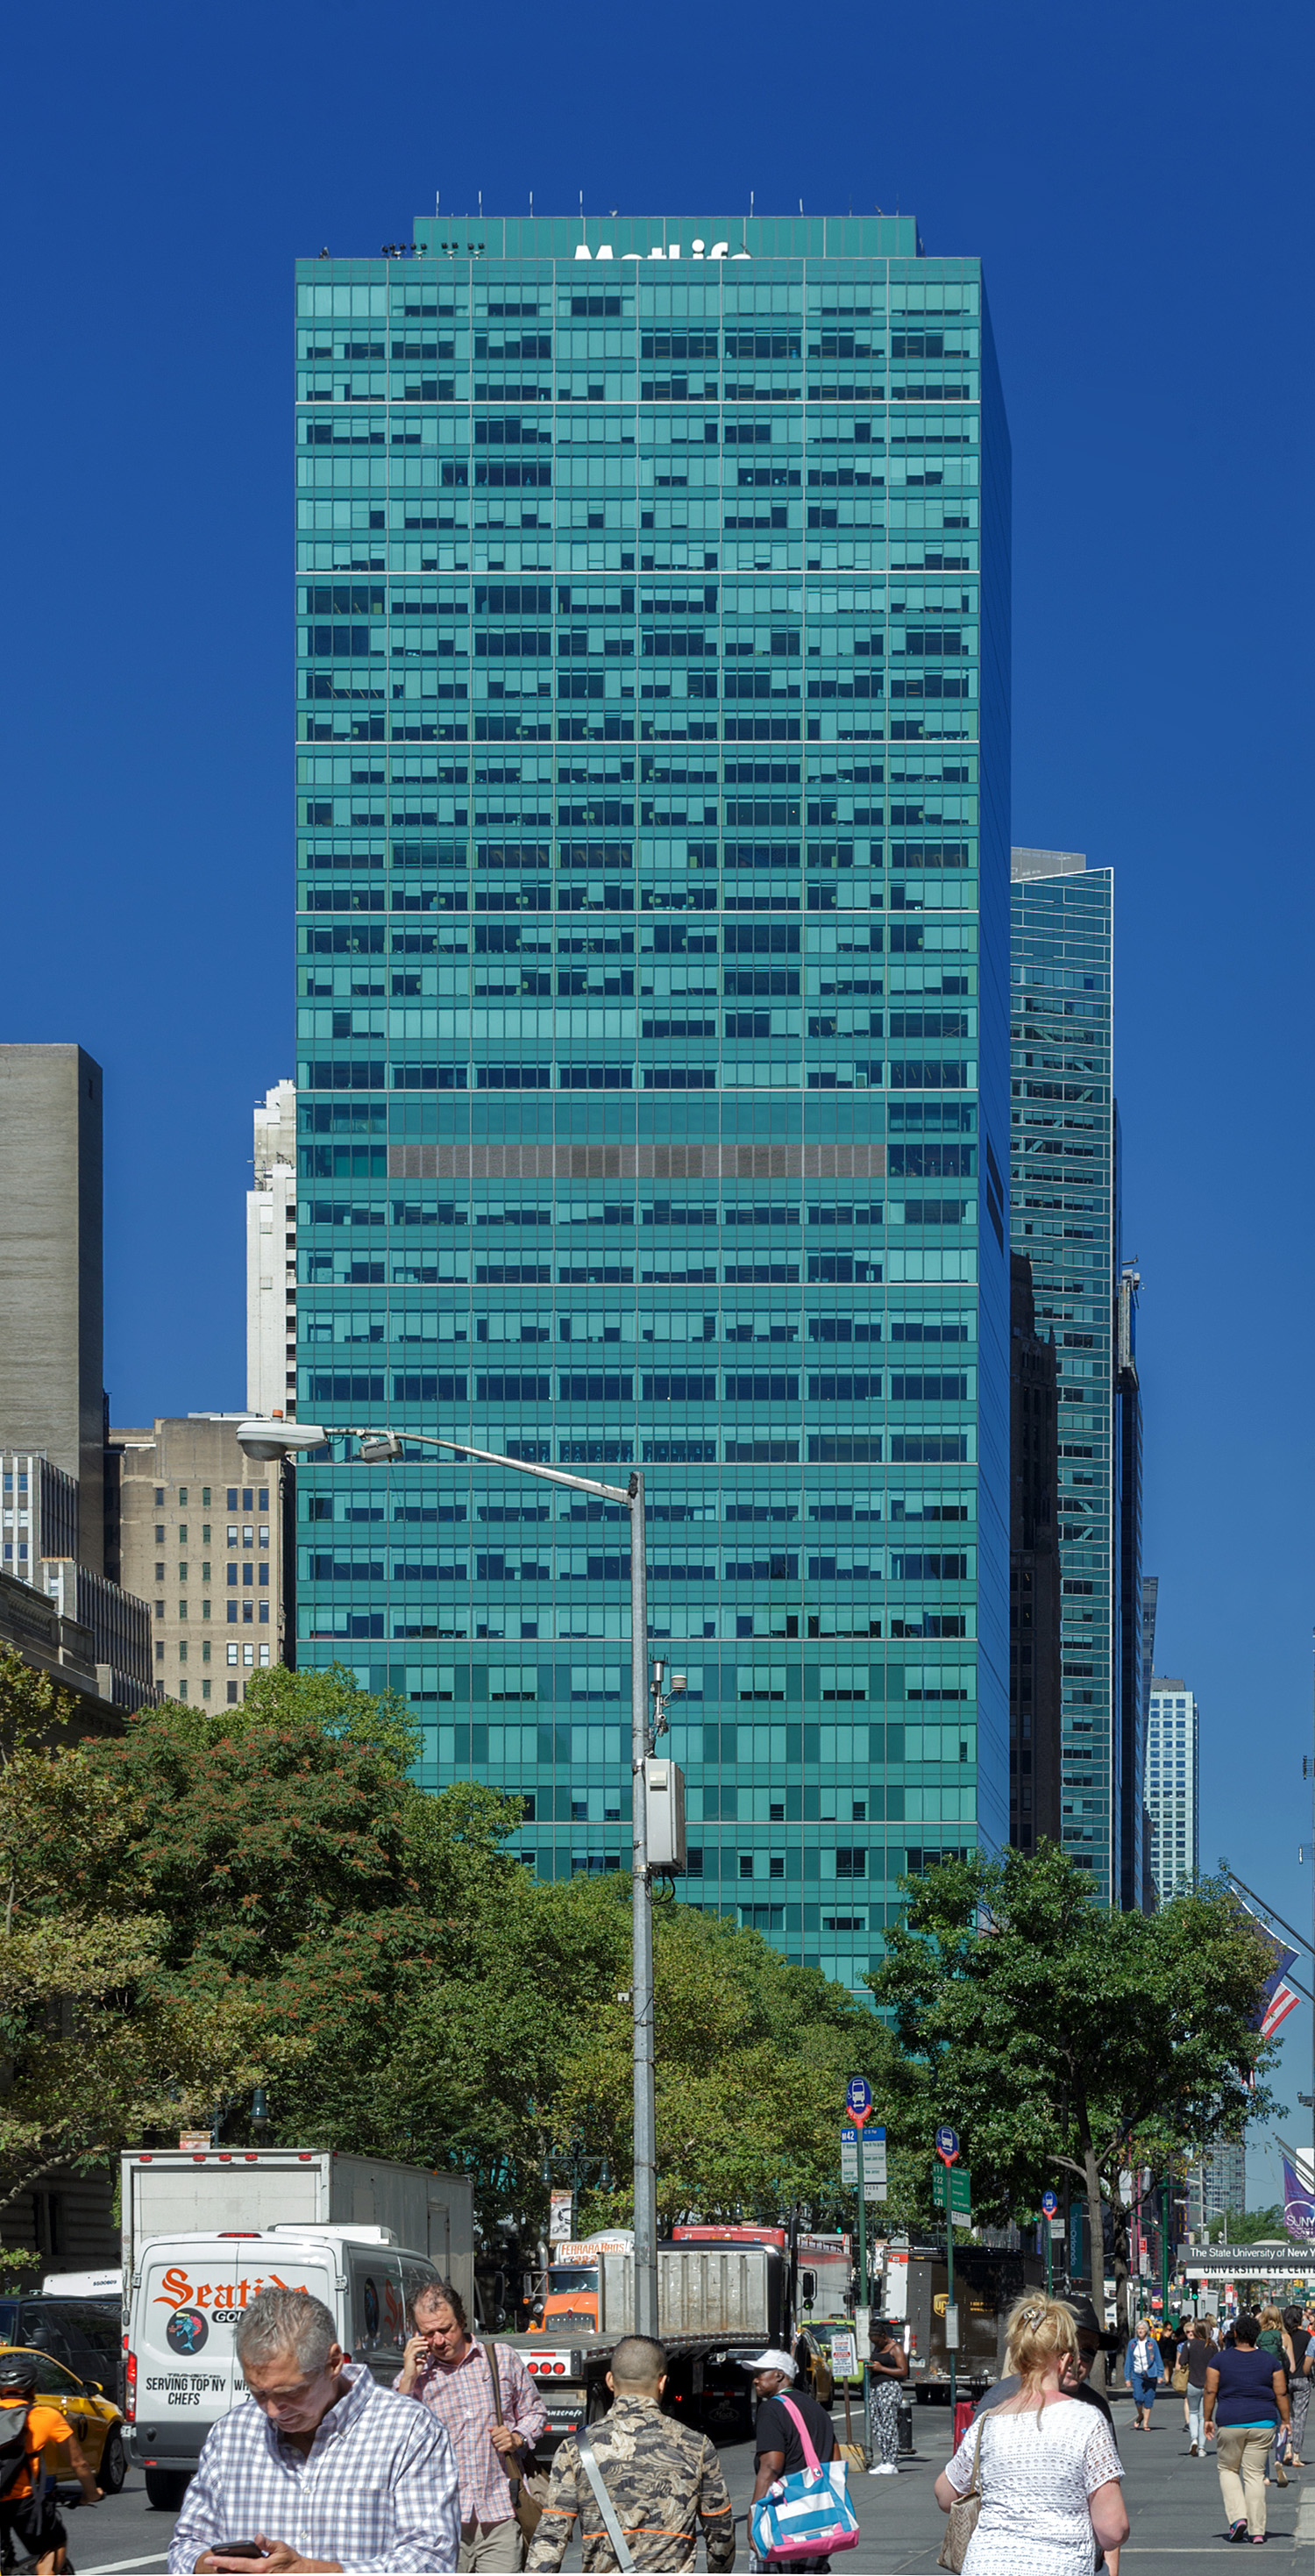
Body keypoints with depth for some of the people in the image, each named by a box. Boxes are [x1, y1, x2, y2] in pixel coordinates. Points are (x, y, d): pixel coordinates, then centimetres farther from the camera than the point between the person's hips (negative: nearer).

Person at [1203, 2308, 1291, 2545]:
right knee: (1255, 2474, 5)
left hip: (1230, 2423, -1)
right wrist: (1285, 2421, 9)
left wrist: (1207, 2419, 3)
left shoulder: (1220, 2360, -1)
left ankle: (1237, 2517, -3)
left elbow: (1210, 2391, -4)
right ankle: (1257, 2531, 1)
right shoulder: (1270, 2361, 2)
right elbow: (1281, 2394, 1)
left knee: (1228, 2470, 16)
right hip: (1263, 2423, 1)